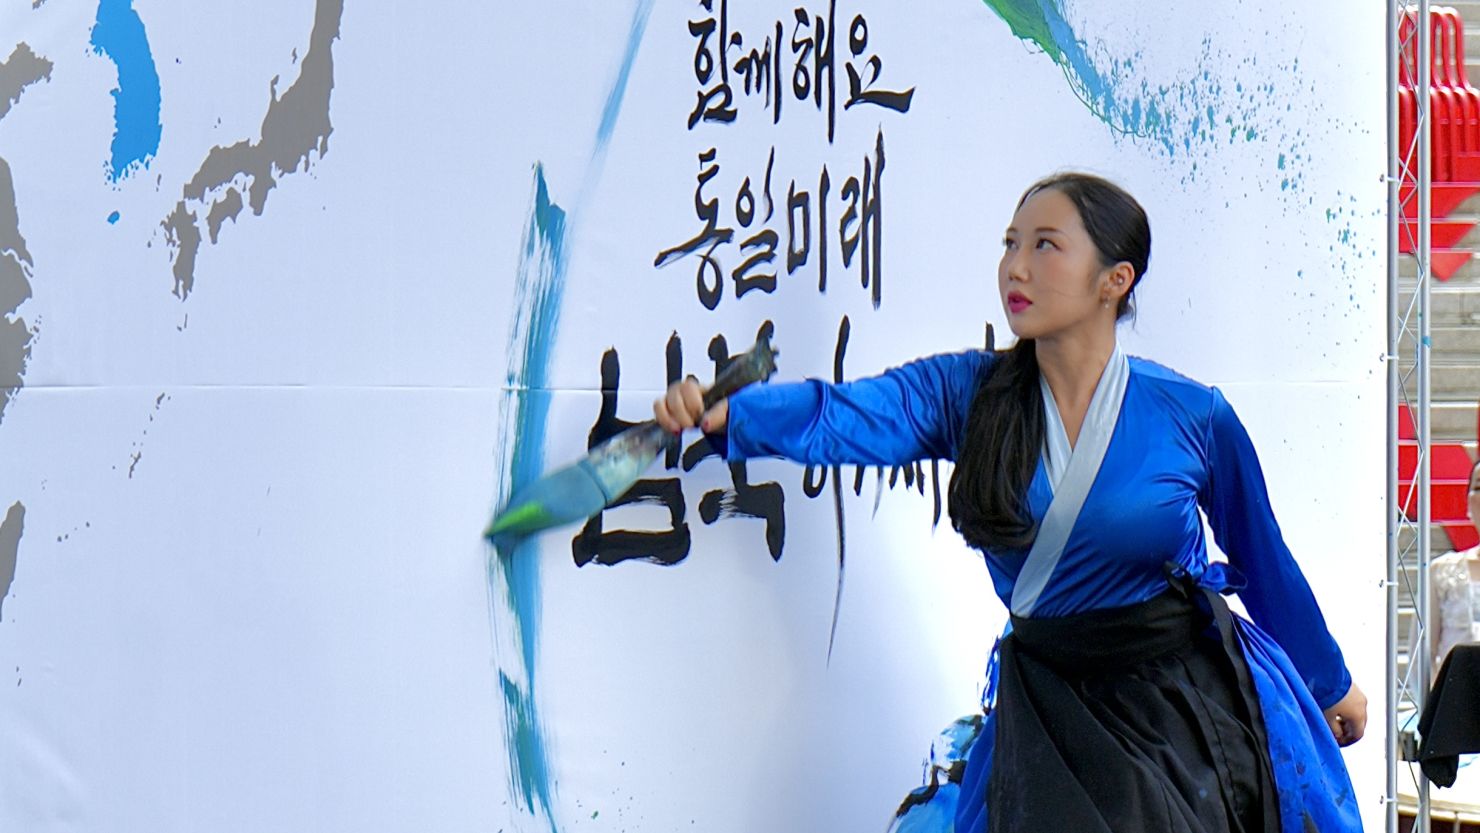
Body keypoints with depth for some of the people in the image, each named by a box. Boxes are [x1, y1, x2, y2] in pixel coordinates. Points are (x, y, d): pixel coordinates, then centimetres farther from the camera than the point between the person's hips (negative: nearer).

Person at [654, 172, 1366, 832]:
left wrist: (1331, 685, 17)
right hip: (1047, 711, 2)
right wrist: (724, 412, -43)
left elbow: (1262, 561, 4)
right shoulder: (967, 395, -6)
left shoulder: (1194, 417, -9)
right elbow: (842, 417, -23)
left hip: (1191, 711, -1)